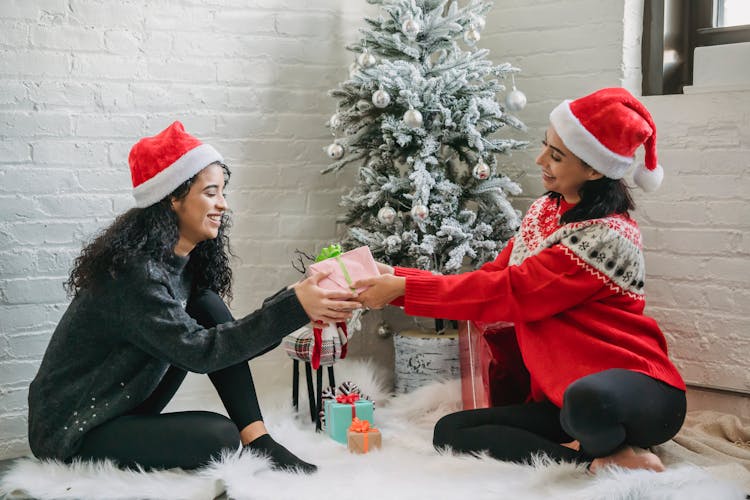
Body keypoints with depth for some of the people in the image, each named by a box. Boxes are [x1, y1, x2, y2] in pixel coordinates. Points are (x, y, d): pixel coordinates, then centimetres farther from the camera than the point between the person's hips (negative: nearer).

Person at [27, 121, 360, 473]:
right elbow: (199, 350, -30)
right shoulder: (133, 270, -27)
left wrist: (302, 304, -15)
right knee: (220, 436, -27)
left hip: (125, 403, 9)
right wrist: (293, 307, -34)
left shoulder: (184, 258, 0)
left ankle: (258, 440, -11)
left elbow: (227, 337, -3)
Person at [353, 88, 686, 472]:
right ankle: (596, 459, -9)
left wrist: (403, 289, -17)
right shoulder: (545, 210, 7)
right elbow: (493, 278, 6)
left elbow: (507, 292, -21)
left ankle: (606, 448, -8)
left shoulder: (607, 237, -20)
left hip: (633, 396, -9)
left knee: (588, 400, -43)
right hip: (562, 398, 9)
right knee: (450, 431, -4)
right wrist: (397, 277, -3)